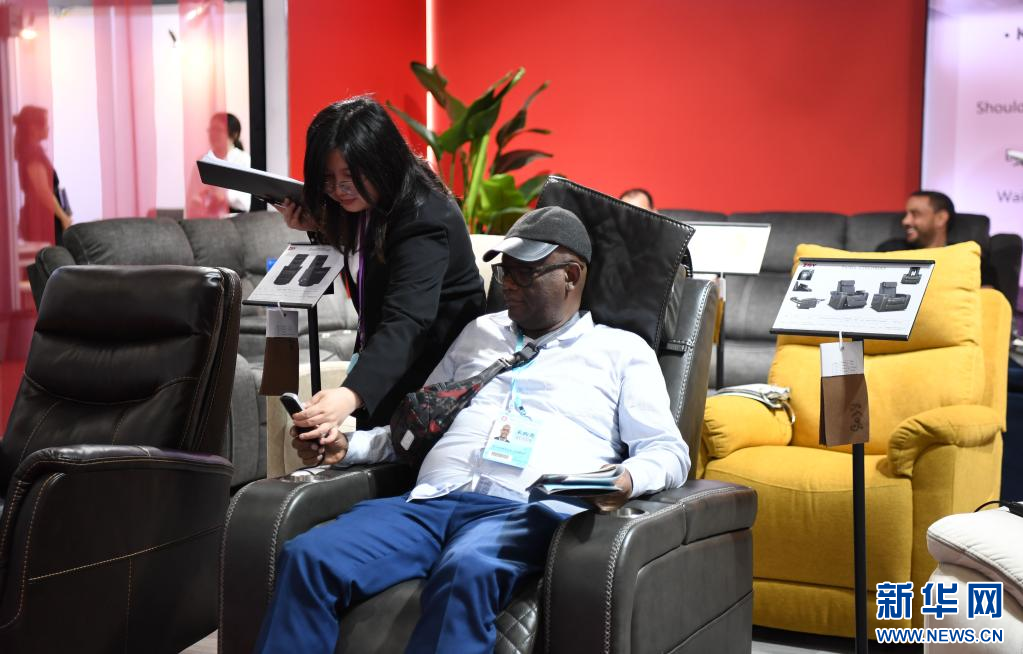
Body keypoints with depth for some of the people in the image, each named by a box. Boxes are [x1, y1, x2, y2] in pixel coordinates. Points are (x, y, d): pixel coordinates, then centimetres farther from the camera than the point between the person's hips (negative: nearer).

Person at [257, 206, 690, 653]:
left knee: (466, 571, -40)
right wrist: (347, 446, 15)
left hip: (524, 512, -4)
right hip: (430, 500, 4)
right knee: (306, 557, -24)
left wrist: (627, 480, -15)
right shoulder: (480, 332, 30)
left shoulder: (622, 351, 16)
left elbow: (669, 452, 8)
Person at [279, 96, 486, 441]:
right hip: (384, 361, 8)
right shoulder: (362, 206, -1)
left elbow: (405, 323, -40)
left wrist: (351, 394, -55)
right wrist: (319, 229, -2)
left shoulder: (423, 219, -27)